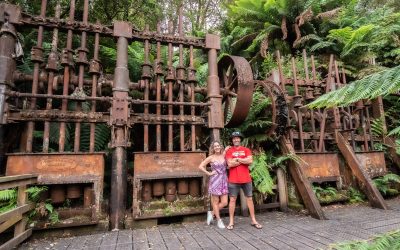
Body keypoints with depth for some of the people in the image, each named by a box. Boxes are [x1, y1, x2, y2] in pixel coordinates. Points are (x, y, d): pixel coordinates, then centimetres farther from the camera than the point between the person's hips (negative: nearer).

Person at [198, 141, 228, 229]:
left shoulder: (224, 156, 5)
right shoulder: (211, 158, -3)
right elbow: (201, 166, -3)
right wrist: (209, 173, -6)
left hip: (224, 181, 4)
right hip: (215, 181, -4)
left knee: (224, 202, 4)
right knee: (216, 202, 6)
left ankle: (211, 213, 26)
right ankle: (219, 220, 24)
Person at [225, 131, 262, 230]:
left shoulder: (246, 150, 6)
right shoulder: (229, 151, 1)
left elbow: (250, 161, -10)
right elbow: (230, 164, -12)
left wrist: (237, 159, -9)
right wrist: (243, 160, -8)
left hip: (246, 179, 2)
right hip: (233, 180, -2)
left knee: (249, 199, 10)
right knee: (232, 200, 4)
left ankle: (253, 221, 23)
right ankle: (231, 222, 15)